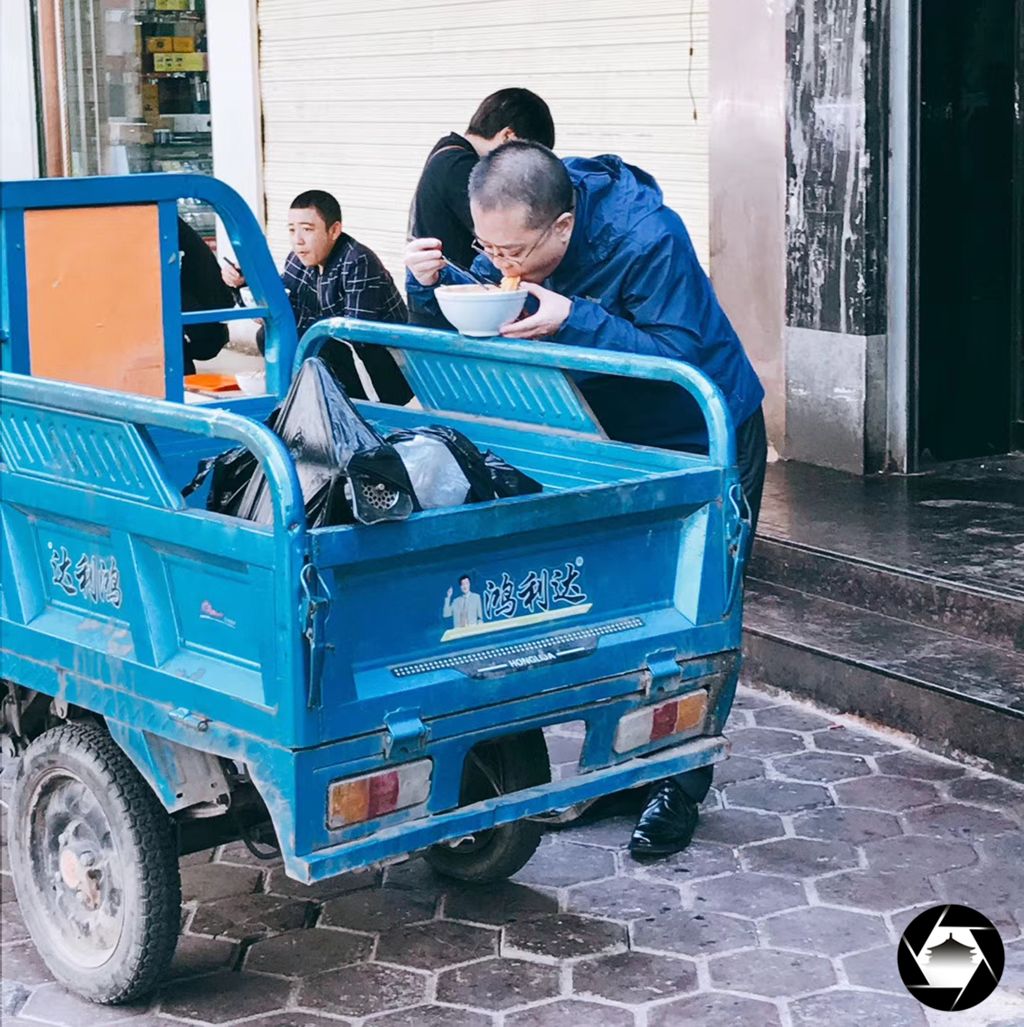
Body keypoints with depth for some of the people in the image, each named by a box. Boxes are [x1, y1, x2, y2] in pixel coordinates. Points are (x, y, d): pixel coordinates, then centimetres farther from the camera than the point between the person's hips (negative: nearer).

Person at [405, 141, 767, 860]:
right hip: (615, 439, 7)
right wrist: (435, 280, -23)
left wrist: (573, 320, -45)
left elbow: (673, 358, -37)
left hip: (706, 443, -6)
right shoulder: (520, 238, -14)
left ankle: (680, 788, 10)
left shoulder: (648, 240, -34)